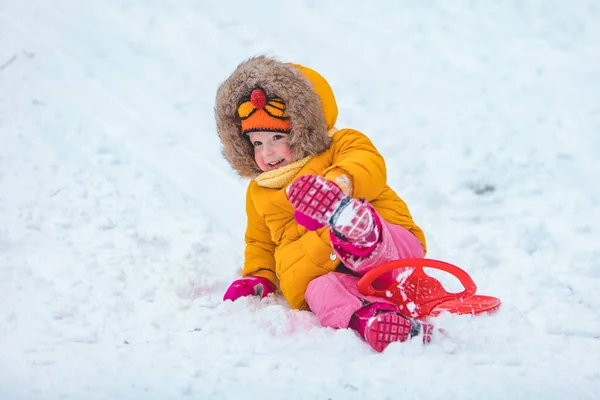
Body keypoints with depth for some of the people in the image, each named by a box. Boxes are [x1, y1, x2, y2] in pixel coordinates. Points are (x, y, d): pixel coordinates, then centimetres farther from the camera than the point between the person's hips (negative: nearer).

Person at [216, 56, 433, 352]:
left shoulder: (340, 147, 12)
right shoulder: (259, 193, 31)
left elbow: (369, 165, -10)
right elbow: (260, 242, 41)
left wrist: (340, 182, -32)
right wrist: (257, 277, 19)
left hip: (392, 247, -2)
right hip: (321, 273, 2)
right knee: (322, 291, -36)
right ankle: (367, 318, -67)